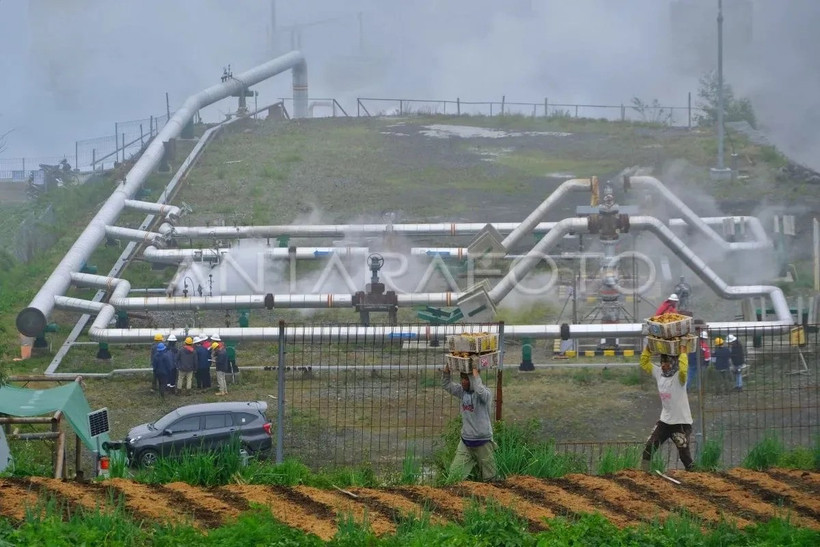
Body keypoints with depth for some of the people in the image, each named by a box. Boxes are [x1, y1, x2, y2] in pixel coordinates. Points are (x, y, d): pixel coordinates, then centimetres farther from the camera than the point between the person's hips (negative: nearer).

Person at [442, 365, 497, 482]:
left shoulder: (485, 393, -15)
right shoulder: (462, 391, 4)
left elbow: (480, 390, -38)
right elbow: (446, 384, 6)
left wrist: (475, 372, -31)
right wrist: (447, 367, -9)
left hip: (482, 442, -5)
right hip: (465, 441, 5)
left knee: (489, 478, 7)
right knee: (454, 474, 0)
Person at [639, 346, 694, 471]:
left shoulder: (678, 377, -18)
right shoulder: (659, 373, 2)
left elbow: (683, 369, -41)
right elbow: (644, 363, 12)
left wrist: (682, 352, -31)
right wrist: (648, 348, 1)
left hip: (681, 423, -6)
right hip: (664, 421, 6)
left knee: (684, 454, -3)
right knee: (649, 447, 2)